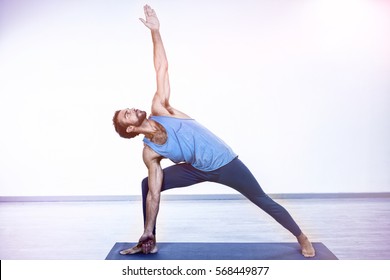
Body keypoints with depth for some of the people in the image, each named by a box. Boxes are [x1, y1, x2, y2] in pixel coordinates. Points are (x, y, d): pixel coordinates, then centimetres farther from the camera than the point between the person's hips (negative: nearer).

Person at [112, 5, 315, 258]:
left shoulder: (159, 109, -14)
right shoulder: (149, 153, -10)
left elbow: (161, 68, -16)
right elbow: (154, 195, -7)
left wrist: (155, 31, -22)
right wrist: (147, 233, -7)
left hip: (224, 163, -2)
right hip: (199, 169, 3)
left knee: (263, 201, 6)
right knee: (147, 185, -3)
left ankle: (302, 238, 28)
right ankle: (149, 242, 11)